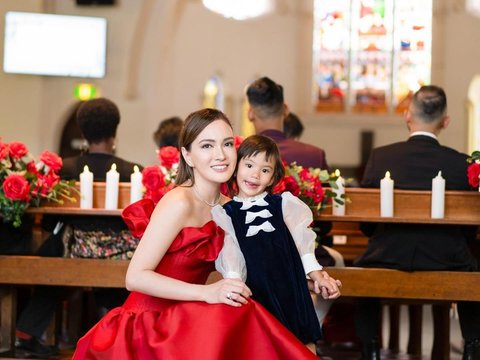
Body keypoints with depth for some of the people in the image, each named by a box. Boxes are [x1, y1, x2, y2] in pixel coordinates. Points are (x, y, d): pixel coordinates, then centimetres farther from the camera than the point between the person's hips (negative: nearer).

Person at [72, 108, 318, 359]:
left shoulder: (227, 207, 7)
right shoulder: (179, 202, -16)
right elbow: (135, 277, -20)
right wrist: (207, 293, -28)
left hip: (181, 322, 7)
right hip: (149, 326, -7)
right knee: (235, 317, -30)